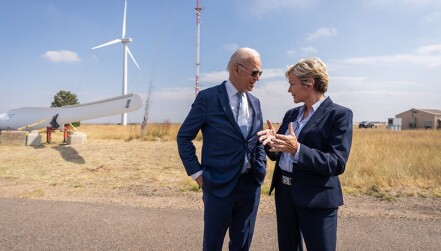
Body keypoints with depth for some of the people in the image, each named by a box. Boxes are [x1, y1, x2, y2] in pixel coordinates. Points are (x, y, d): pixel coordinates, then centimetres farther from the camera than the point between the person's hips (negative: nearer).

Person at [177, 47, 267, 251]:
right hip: (219, 185, -5)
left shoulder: (255, 102, 8)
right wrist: (196, 173, -8)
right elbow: (184, 137, -5)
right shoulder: (208, 97, -9)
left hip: (251, 184, 5)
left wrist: (261, 170, 6)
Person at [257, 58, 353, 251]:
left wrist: (297, 150, -31)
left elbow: (337, 164, -19)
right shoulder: (291, 114, 9)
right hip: (284, 193, 7)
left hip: (316, 199, -6)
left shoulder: (339, 114, -11)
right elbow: (277, 155, 12)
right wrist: (272, 142, -10)